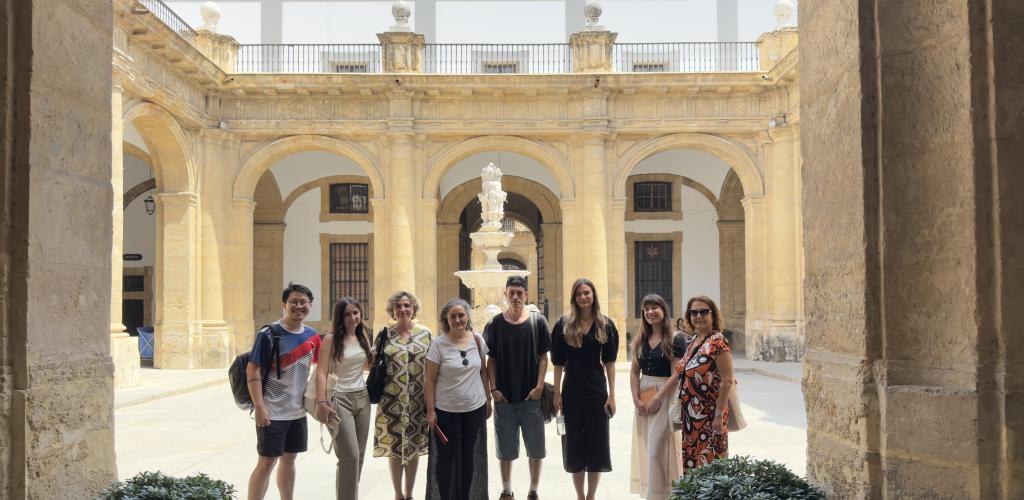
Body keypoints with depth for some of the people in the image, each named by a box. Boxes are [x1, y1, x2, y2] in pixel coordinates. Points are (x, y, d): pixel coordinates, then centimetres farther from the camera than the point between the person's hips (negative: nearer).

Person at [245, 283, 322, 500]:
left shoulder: (312, 335, 5)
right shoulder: (269, 334, -13)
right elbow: (252, 370, -15)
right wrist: (259, 407, -20)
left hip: (298, 411, 6)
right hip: (272, 411, -6)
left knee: (289, 459, 16)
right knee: (267, 462, -2)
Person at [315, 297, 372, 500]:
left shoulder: (363, 336, 9)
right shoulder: (331, 339, -8)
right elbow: (321, 373, -13)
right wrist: (321, 402, -23)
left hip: (362, 398, 6)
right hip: (339, 400, -6)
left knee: (359, 455, 9)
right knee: (350, 456, -10)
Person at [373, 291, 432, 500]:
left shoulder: (425, 333, 2)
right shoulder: (384, 334, 2)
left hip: (417, 400, 0)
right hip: (391, 400, 0)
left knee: (414, 447, 8)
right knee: (394, 446, 4)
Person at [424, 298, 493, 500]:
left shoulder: (477, 340, 0)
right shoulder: (438, 344, -10)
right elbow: (430, 380, -7)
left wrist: (488, 400, 11)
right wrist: (430, 410, -10)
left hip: (475, 408, 3)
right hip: (446, 411, -3)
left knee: (470, 458, 12)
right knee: (446, 458, 7)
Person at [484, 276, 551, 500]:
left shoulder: (538, 321, -1)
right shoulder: (495, 324, 1)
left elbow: (543, 357, 1)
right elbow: (491, 359, 4)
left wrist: (539, 386, -8)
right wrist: (494, 388, -5)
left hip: (531, 396, 0)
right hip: (504, 396, 1)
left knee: (536, 448, 8)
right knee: (505, 448, 10)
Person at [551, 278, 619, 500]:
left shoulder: (605, 325, 1)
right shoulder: (564, 324, -1)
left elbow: (609, 362, 1)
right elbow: (558, 362, 1)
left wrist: (611, 395, -3)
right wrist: (557, 393, -4)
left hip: (597, 390, 0)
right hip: (572, 391, 0)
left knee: (596, 442, 5)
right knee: (574, 443, 6)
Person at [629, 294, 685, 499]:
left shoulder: (675, 340, -8)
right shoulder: (641, 340, 9)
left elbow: (676, 374, -13)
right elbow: (634, 372, 9)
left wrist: (657, 398, -16)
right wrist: (636, 399, -4)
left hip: (665, 396, -6)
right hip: (643, 399, 6)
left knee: (657, 449, -6)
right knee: (646, 449, 10)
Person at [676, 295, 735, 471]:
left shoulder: (717, 342, -14)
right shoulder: (693, 341, 10)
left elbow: (727, 381, -17)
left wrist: (719, 415, -20)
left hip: (709, 416, -8)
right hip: (690, 415, 8)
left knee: (709, 464, -2)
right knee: (692, 462, 12)